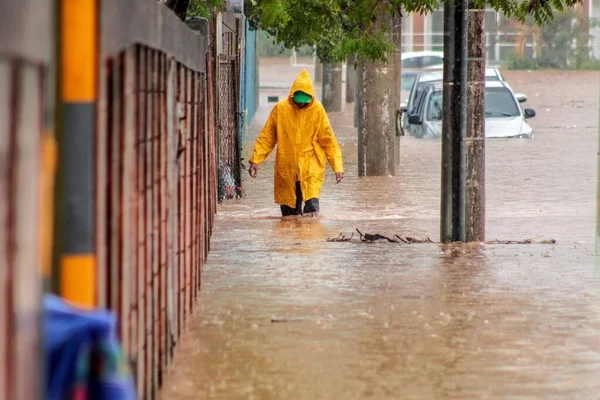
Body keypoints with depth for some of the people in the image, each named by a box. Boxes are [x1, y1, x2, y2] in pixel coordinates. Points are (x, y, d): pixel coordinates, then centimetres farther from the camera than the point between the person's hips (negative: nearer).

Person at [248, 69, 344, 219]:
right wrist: (255, 160, 2)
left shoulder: (317, 110, -3)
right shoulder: (280, 109, -1)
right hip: (286, 167, 2)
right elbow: (266, 138, 6)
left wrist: (337, 166, -4)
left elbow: (328, 140, 0)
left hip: (311, 167, -2)